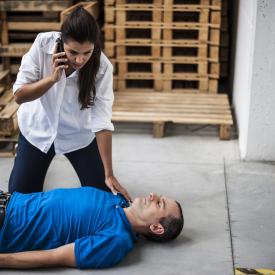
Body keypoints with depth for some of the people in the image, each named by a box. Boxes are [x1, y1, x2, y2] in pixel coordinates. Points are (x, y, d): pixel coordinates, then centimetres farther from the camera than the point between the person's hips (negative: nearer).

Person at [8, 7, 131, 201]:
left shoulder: (102, 67, -27)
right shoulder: (43, 44, -25)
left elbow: (102, 121, -27)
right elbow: (19, 95, -20)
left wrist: (109, 175, -30)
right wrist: (52, 78, -36)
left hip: (78, 135, 0)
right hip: (38, 128, 1)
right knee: (20, 194, 5)